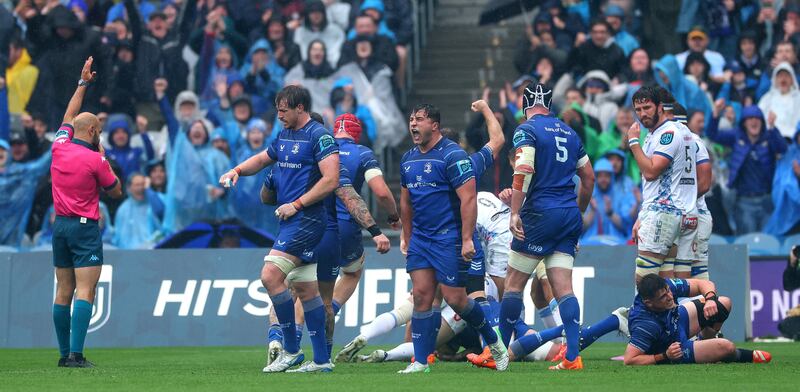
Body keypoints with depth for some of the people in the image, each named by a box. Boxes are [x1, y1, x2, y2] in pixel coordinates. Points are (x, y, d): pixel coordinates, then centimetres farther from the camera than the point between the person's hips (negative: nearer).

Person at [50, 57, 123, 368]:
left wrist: (83, 83, 30)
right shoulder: (95, 160, -11)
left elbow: (70, 116, 23)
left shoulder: (59, 147, 5)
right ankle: (76, 354, -20)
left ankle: (65, 353, 10)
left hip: (60, 225, 7)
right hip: (85, 228, -7)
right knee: (85, 292, -11)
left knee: (63, 293, 9)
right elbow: (116, 191, 1)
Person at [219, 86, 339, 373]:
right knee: (305, 288, 8)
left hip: (306, 218, -9)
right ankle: (321, 360, 10)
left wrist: (297, 204, -17)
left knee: (270, 276, -17)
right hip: (291, 220, 9)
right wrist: (237, 170, 13)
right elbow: (263, 158, 33)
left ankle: (291, 350, -9)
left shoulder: (319, 136, -12)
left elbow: (331, 180, -18)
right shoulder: (284, 136, 16)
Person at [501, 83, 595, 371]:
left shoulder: (527, 130, -4)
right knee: (563, 288, 2)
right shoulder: (569, 133, 17)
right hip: (570, 216, 6)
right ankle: (572, 357, -8)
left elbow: (524, 171, -18)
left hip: (541, 214, -6)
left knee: (513, 283, 2)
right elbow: (589, 178, 20)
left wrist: (514, 213, -19)